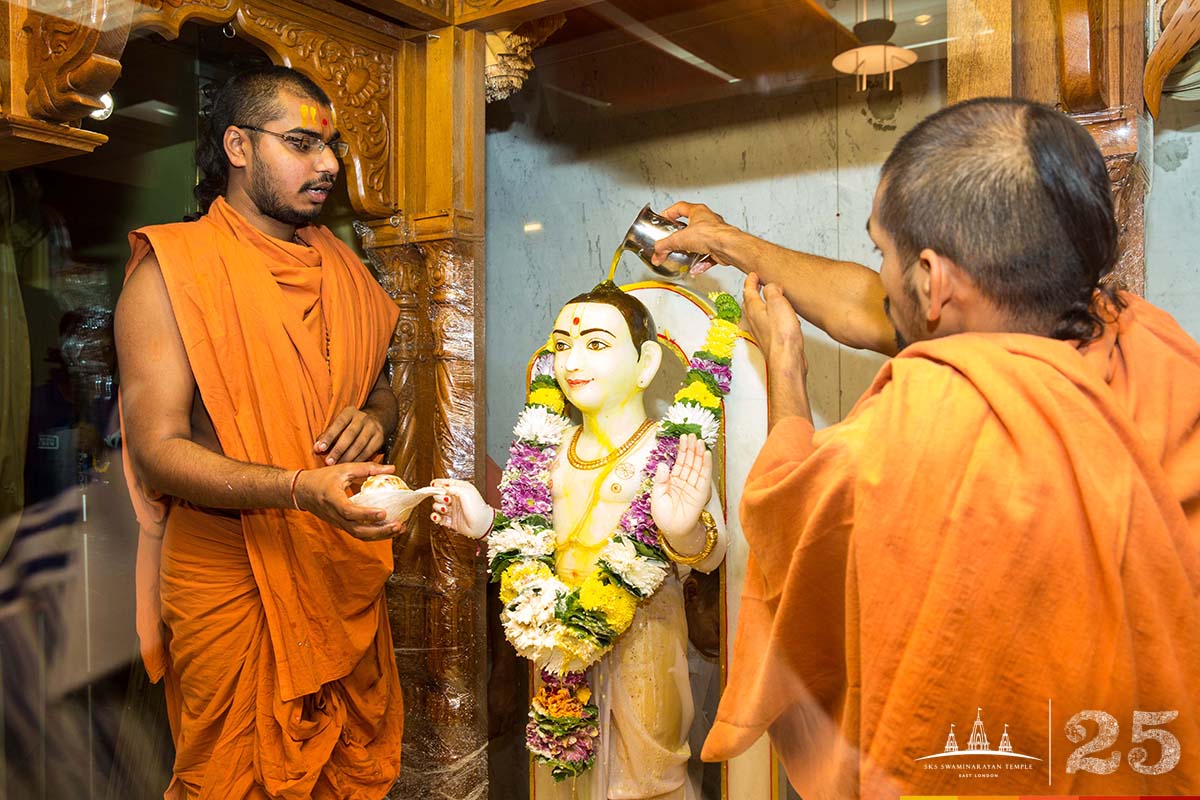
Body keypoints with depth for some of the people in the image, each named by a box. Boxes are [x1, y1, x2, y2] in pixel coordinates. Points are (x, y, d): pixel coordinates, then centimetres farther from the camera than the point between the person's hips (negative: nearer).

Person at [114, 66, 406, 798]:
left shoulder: (340, 267, 9)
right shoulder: (170, 271, -9)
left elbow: (381, 384, 19)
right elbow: (157, 451, -15)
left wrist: (374, 417, -6)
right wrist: (304, 489, -30)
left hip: (348, 572, 5)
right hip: (230, 580, -5)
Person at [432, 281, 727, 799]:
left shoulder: (673, 454, -17)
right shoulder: (558, 450, 2)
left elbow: (710, 553, -23)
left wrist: (684, 530, -44)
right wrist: (485, 521, -1)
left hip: (640, 640, -5)